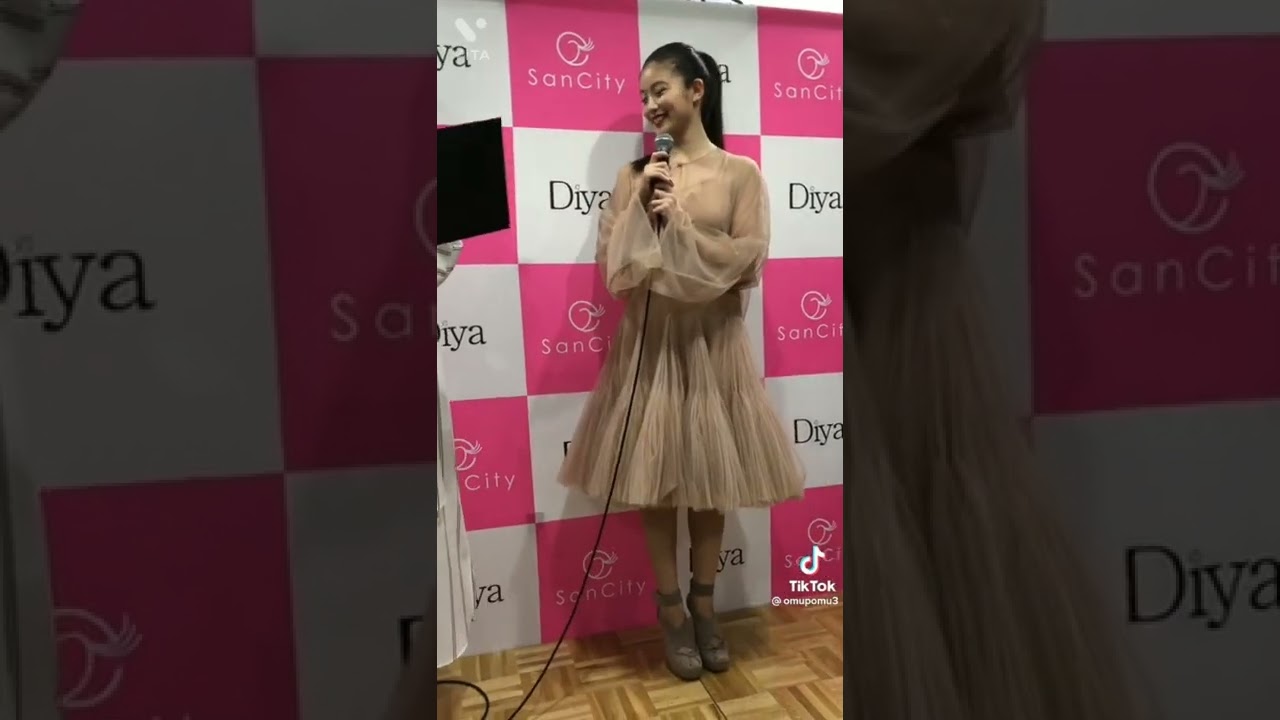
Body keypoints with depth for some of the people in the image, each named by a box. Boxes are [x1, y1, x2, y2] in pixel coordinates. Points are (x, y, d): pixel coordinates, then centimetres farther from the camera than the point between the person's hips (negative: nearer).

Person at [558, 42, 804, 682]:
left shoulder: (740, 174, 0)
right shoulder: (635, 175, 4)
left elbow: (747, 263, -9)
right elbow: (610, 263, -1)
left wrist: (680, 222, -13)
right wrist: (640, 207, -11)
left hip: (713, 343, 0)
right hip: (649, 342, 1)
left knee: (709, 477, 9)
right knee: (655, 479, 6)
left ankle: (704, 605, 28)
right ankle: (671, 610, 24)